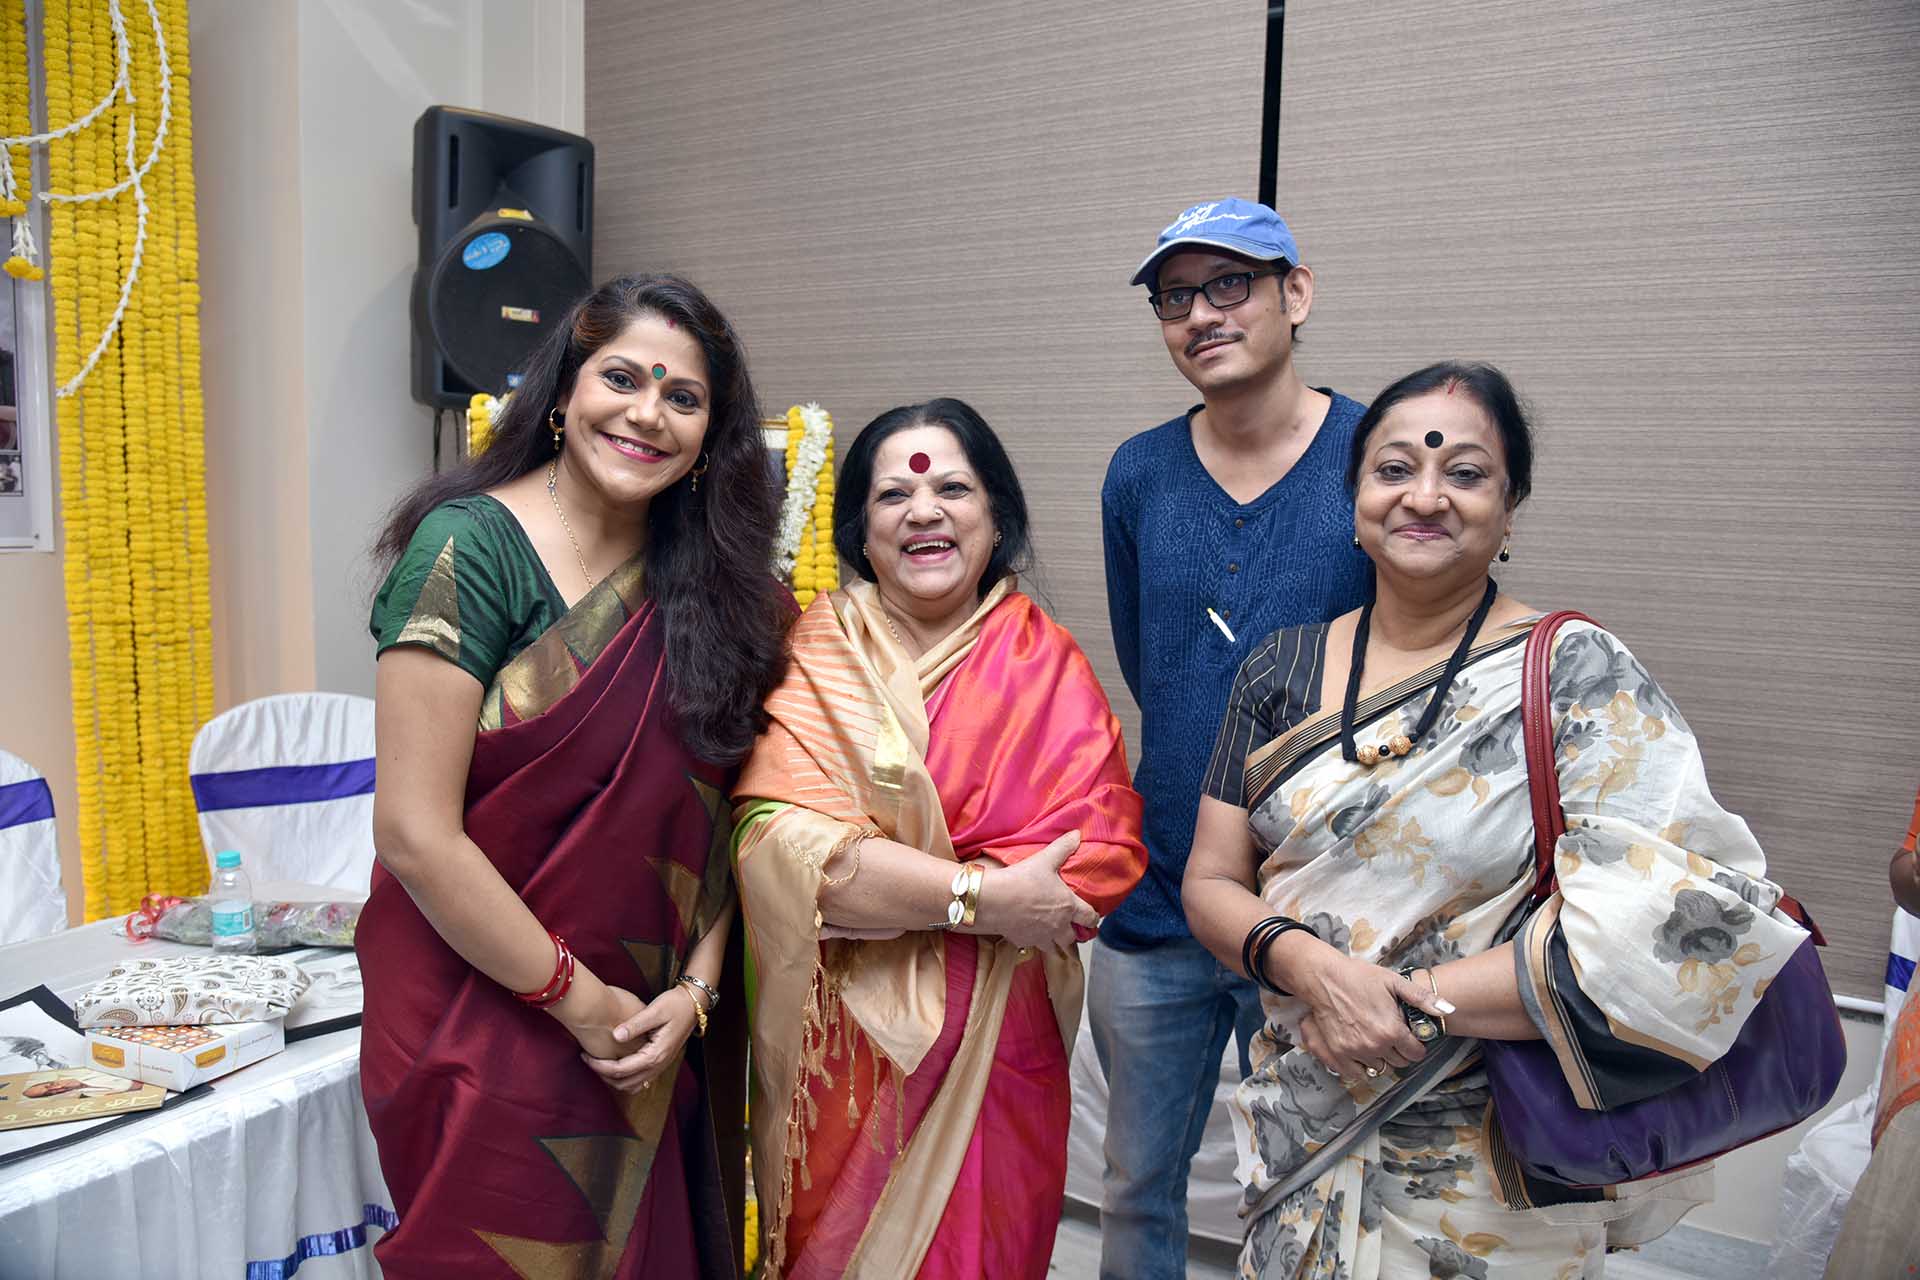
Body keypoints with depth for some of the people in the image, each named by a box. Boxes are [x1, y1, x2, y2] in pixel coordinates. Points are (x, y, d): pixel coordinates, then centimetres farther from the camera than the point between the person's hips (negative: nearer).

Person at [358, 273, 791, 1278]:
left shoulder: (705, 580, 4)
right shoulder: (473, 546, -14)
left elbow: (709, 815, 6)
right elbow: (414, 833, -18)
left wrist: (696, 991, -7)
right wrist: (581, 1001, -12)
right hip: (486, 1035, -5)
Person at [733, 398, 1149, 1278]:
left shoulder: (1045, 664, -2)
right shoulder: (815, 655, -4)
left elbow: (1107, 852, -12)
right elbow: (779, 841, -17)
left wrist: (872, 879, -17)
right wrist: (982, 895, -21)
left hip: (997, 1046, 1)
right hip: (842, 1049, 0)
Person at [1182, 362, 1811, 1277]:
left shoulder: (1580, 677, -12)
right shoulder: (1282, 668, 0)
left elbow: (1678, 924, -23)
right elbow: (1212, 883, 0)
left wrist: (1410, 998, -23)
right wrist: (1312, 966, -21)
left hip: (1488, 1174, -3)